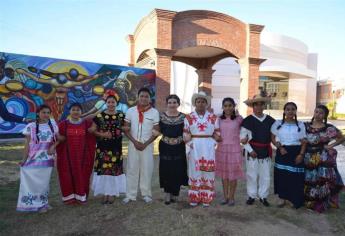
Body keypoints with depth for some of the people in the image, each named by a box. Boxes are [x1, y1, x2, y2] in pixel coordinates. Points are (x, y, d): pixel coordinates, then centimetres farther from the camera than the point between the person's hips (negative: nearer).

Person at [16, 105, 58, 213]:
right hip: (33, 159, -2)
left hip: (47, 159, 3)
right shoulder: (30, 126, -5)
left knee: (44, 182, 10)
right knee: (32, 182, -1)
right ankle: (32, 204, 14)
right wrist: (24, 159, -7)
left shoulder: (53, 124, 3)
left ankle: (43, 203, 24)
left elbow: (58, 139, 9)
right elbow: (27, 144, -3)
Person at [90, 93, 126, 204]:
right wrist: (102, 134, -11)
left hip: (116, 147, 0)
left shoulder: (121, 116, 4)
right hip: (102, 147, 0)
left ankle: (112, 193, 18)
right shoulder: (99, 115, 2)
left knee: (114, 169, 3)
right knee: (103, 169, 2)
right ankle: (105, 193, 17)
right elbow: (92, 130, 3)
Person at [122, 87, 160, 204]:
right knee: (132, 169, 5)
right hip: (133, 144, 1)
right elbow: (126, 129, 3)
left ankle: (146, 194, 18)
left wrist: (145, 144, -11)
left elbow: (156, 132, -2)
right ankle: (130, 195, 15)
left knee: (146, 169, 4)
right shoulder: (130, 111, 1)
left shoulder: (154, 112, -2)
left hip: (147, 145, -1)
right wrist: (135, 142, -9)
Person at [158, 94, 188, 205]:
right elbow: (158, 130, 2)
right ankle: (167, 193, 14)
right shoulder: (161, 116, 2)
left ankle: (175, 193, 23)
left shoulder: (183, 117, 2)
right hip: (165, 147, 0)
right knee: (166, 170, 1)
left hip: (179, 147, 0)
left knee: (178, 170, 5)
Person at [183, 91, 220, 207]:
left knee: (207, 172, 4)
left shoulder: (213, 117, 6)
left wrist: (212, 145, -2)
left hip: (208, 148, 1)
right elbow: (186, 134, 3)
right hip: (194, 148, -1)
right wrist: (190, 145, -8)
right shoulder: (189, 117, 4)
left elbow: (217, 134, 8)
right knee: (194, 171, 3)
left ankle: (206, 198, 15)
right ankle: (194, 198, 14)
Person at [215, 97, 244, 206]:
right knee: (224, 174, 11)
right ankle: (225, 196, 24)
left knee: (233, 175, 6)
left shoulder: (238, 119, -4)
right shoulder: (219, 119, 3)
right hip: (222, 149, 3)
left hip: (234, 149, -2)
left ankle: (231, 197, 21)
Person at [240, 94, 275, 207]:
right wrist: (250, 150, -12)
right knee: (252, 175, 7)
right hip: (252, 151, -3)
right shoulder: (248, 120, -7)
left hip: (266, 151, 3)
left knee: (265, 175, 10)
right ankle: (251, 196, 23)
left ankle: (263, 196, 26)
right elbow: (242, 138, -7)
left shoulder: (270, 120, 3)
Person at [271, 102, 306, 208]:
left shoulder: (300, 124, 3)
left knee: (296, 177, 1)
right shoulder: (278, 123, 2)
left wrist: (301, 154, -8)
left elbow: (304, 142, 4)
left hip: (296, 153, 0)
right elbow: (273, 138, 4)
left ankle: (296, 200, 18)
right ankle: (283, 198, 21)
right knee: (282, 176, 5)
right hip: (282, 152, 0)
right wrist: (280, 147, -11)